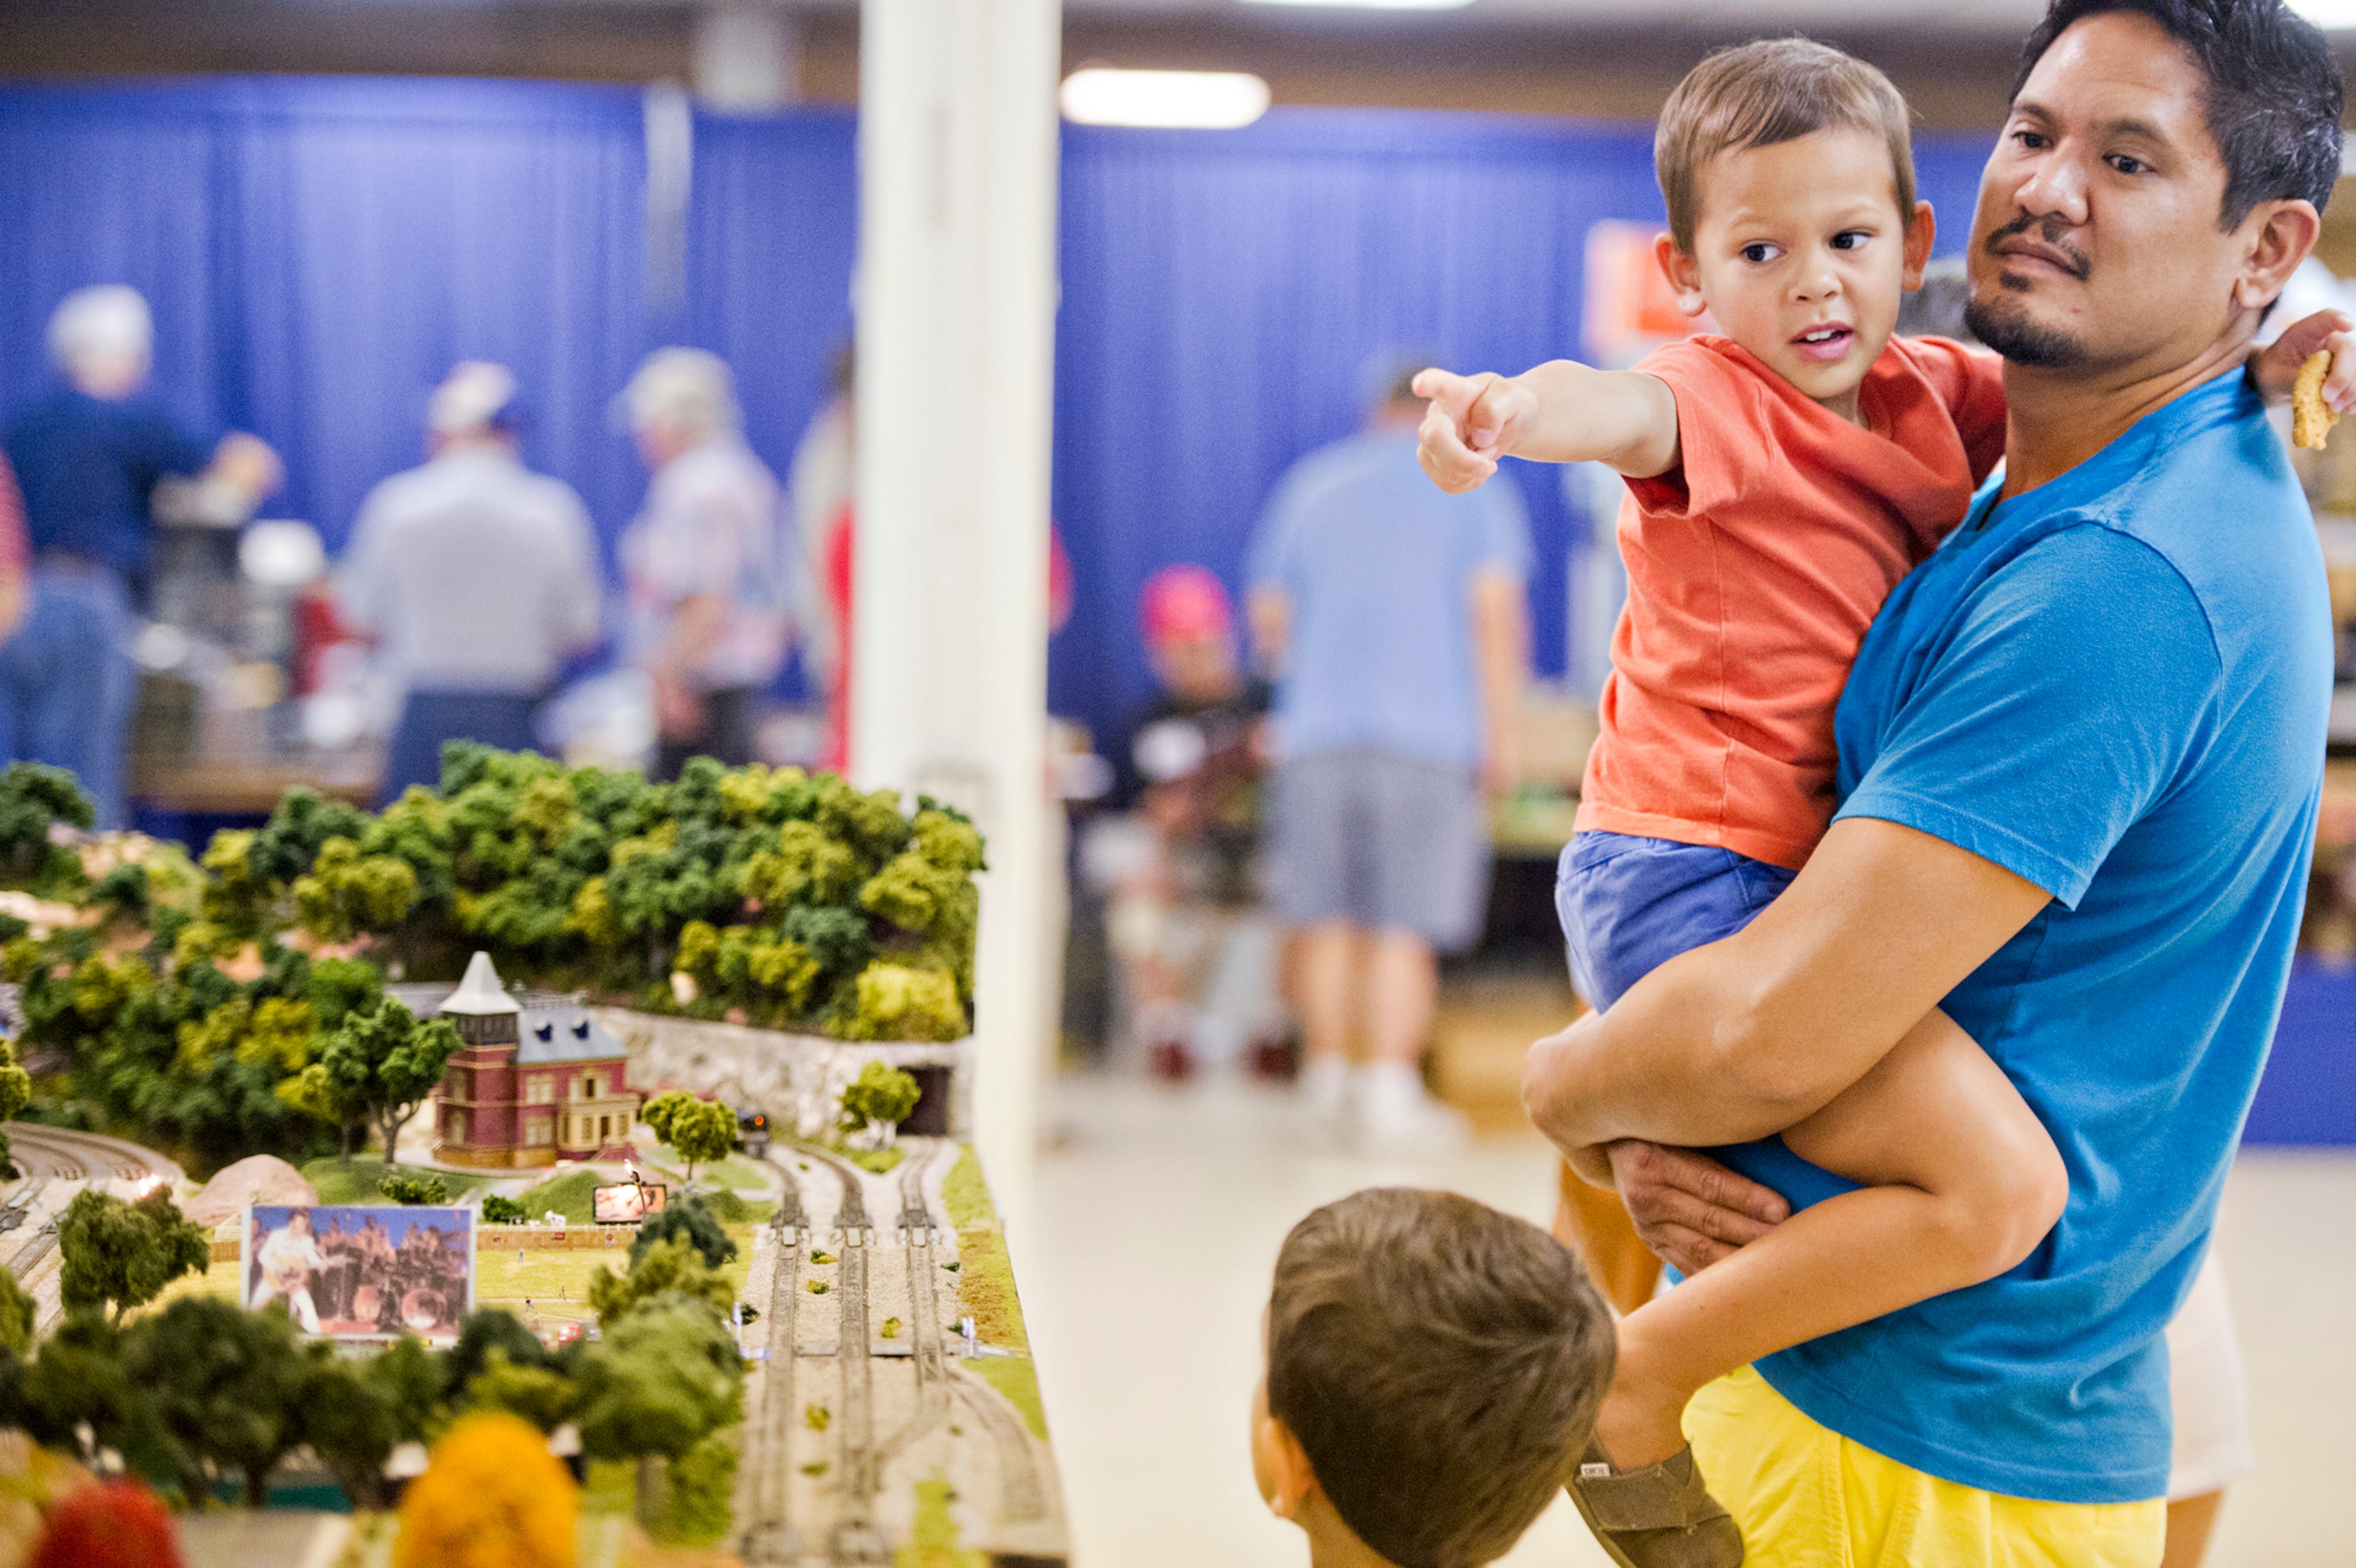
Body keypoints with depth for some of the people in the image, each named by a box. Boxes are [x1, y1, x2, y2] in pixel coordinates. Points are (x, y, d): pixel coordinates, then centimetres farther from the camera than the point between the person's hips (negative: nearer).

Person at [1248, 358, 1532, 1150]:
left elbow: (1268, 619, 17)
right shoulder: (1472, 488, 6)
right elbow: (1496, 611, -5)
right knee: (1405, 923, -1)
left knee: (1324, 915, 11)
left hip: (1317, 725, 3)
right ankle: (1392, 1085, -6)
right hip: (1430, 729, -3)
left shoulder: (1311, 482, 16)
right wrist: (1501, 735, -3)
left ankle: (1327, 1077, 16)